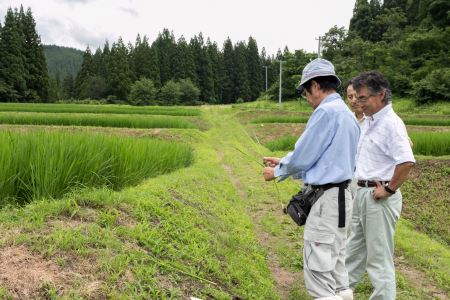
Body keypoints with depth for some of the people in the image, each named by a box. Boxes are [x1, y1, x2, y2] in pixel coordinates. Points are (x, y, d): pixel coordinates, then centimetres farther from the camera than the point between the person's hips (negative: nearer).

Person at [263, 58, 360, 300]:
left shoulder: (326, 111, -16)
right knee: (336, 266, 16)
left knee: (319, 270, -3)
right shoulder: (348, 114, 14)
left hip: (326, 200, -10)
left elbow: (303, 156, -14)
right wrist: (284, 163, 19)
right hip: (340, 197, 10)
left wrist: (278, 171, 4)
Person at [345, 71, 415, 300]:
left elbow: (407, 162, -29)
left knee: (379, 256, 3)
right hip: (362, 193, 9)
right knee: (354, 248, 20)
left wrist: (389, 190, -20)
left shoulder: (391, 123, -17)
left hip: (378, 197, -9)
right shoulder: (368, 121, 11)